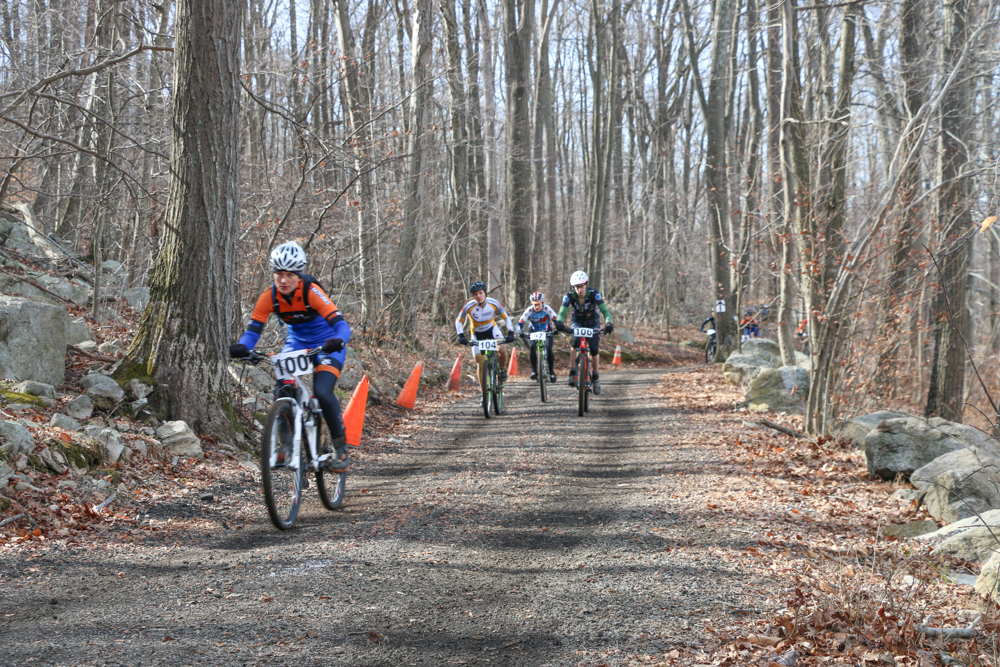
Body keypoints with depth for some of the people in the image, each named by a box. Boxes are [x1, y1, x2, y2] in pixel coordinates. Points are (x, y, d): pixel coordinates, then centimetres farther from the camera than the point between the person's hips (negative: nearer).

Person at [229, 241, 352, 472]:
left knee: (322, 392, -24)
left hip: (325, 343, -4)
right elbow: (253, 329, -18)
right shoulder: (269, 296, -16)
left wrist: (338, 341, -55)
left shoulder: (311, 291, -27)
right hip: (297, 342, 4)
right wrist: (242, 347, -39)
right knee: (282, 390, -18)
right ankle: (288, 442, 2)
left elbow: (341, 324, -34)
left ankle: (341, 449, -8)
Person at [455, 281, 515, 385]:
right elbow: (458, 321, -12)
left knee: (502, 349, -26)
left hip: (492, 328, 0)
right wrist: (461, 336, -26)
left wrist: (510, 333, -24)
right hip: (477, 333, 0)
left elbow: (506, 318, -12)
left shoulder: (494, 303, -24)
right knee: (481, 362, -5)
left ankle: (503, 369, 5)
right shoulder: (469, 307, -27)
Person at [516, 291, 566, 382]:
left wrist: (560, 328, -46)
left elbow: (556, 320, -26)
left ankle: (551, 371, 3)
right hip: (534, 332, 1)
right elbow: (520, 322, -26)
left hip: (547, 331, -1)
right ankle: (534, 370, -14)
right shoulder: (529, 310, -23)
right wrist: (520, 332, -44)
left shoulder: (547, 308, -24)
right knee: (532, 347, -26)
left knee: (548, 349, -20)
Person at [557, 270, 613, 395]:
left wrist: (608, 323, -54)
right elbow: (562, 312, -31)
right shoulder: (569, 296, -23)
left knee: (594, 350, -12)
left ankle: (595, 377, 11)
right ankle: (572, 372, -24)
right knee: (575, 340, -30)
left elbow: (605, 310, -33)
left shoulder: (594, 294, -26)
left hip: (593, 322, 0)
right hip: (577, 321, 0)